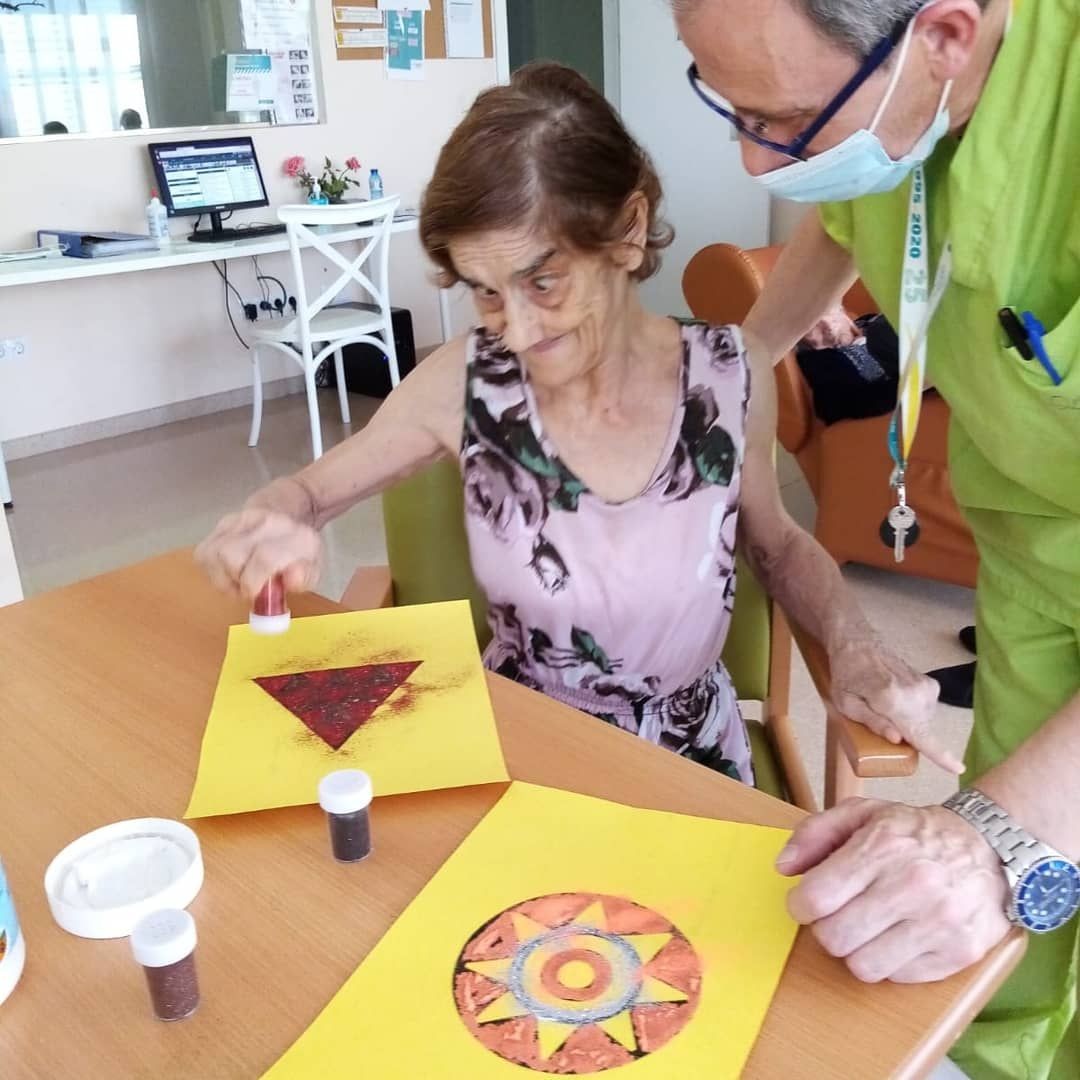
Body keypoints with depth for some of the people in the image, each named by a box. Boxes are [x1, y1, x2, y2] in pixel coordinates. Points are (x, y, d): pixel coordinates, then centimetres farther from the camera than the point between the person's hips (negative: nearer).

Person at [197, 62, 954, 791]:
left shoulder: (730, 380, -14)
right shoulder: (466, 383, -15)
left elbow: (778, 546, 5)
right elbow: (307, 490, 0)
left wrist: (854, 646, -14)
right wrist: (270, 523, -24)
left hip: (690, 767, 0)